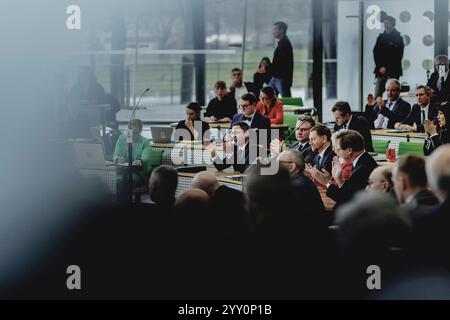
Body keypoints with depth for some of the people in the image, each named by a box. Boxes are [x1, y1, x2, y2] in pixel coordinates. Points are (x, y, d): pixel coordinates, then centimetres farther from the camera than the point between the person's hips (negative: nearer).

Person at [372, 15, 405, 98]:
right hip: (380, 71, 4)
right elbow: (376, 53, 11)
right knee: (377, 95, -3)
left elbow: (398, 56, -5)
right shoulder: (381, 37, 14)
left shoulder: (398, 38, 0)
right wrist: (380, 67, -3)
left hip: (393, 72, -4)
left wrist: (386, 68, -9)